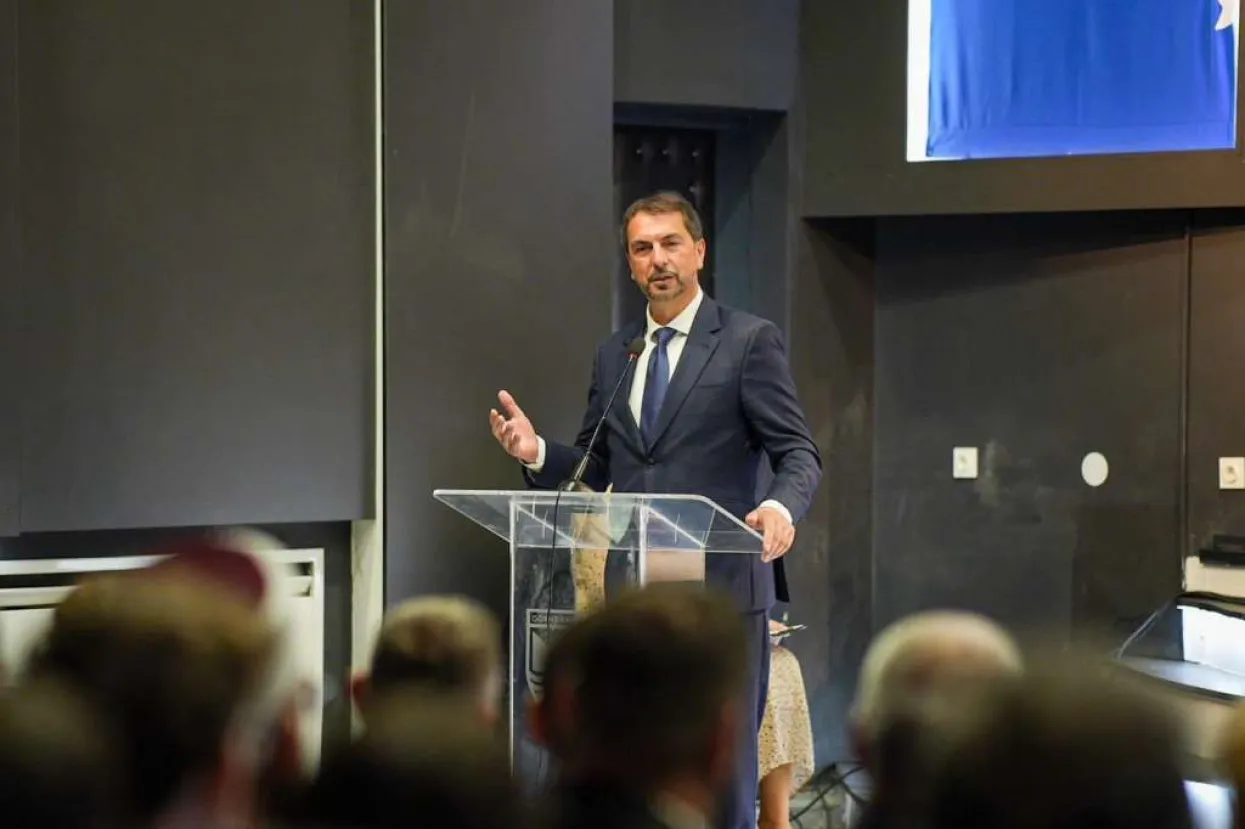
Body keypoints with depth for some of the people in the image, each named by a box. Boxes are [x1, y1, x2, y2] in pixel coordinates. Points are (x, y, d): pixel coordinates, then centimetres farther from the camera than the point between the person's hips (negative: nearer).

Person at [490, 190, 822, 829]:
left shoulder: (749, 341, -2)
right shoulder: (613, 353, 14)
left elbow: (798, 453, -7)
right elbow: (595, 468, 16)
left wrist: (781, 507, -28)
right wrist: (539, 453, -4)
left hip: (721, 587, -5)